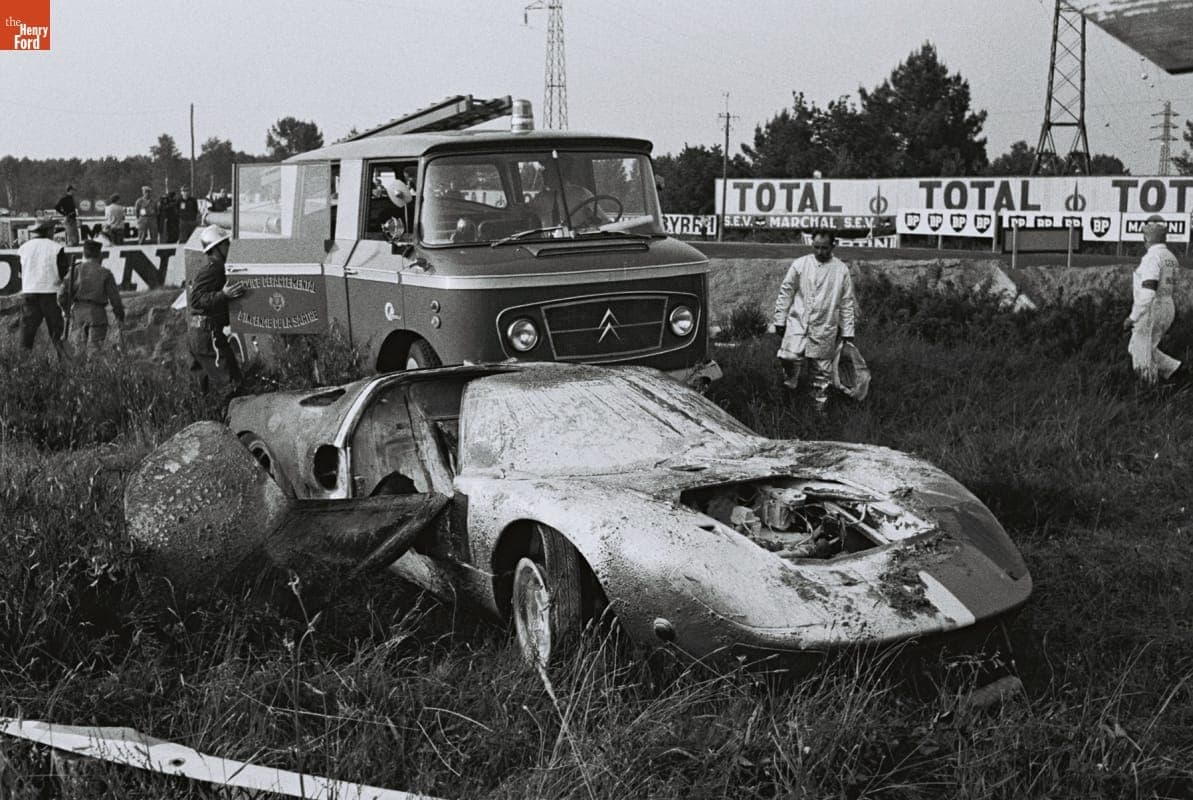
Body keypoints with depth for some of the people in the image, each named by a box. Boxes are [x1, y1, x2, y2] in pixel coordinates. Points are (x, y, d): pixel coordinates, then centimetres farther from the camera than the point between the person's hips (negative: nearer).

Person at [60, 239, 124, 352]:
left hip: (78, 311, 2)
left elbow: (65, 291, 1)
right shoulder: (105, 273, 1)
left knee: (79, 345, 9)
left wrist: (66, 309, 14)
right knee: (94, 347, 0)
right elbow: (114, 297, 0)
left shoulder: (75, 270, 5)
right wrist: (120, 317, 8)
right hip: (97, 313, -2)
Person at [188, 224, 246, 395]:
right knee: (230, 384, -9)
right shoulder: (212, 268, -15)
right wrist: (224, 295, -34)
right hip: (207, 333, -11)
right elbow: (197, 300, -24)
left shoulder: (213, 267, 18)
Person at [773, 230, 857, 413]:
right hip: (797, 322, 0)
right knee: (789, 356, -21)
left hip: (824, 327, 1)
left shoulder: (841, 270, 3)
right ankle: (792, 380, 9)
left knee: (821, 369, 6)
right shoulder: (799, 265, 2)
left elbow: (847, 302, 7)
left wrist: (847, 332, 5)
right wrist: (780, 320, 1)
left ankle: (820, 404, 22)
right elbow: (785, 292, 6)